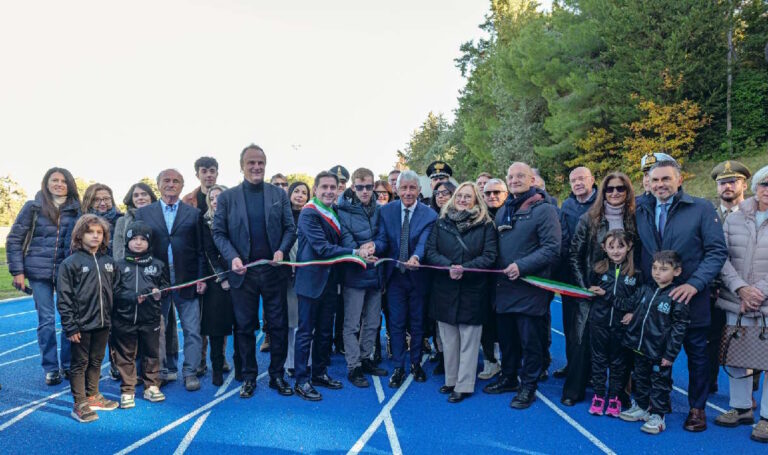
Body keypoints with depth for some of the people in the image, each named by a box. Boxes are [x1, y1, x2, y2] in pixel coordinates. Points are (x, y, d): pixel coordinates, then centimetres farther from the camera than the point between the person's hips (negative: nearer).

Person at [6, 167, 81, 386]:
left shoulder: (76, 209, 4)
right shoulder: (33, 207, 1)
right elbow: (14, 240, 2)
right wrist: (17, 271, -4)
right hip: (39, 271, -1)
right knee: (46, 320, 3)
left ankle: (68, 365, 16)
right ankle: (50, 368, 14)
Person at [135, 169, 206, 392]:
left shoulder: (194, 213, 6)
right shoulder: (143, 213, 9)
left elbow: (201, 249, 3)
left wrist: (201, 278, -5)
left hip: (187, 281, -1)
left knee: (192, 330, 1)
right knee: (159, 329, 9)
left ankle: (190, 372, 11)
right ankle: (167, 369, 23)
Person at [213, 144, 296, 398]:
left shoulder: (279, 194, 6)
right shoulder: (227, 197, 3)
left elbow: (290, 228, 6)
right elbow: (218, 232, 1)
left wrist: (282, 250, -13)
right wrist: (232, 257, -14)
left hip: (273, 270, 1)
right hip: (243, 272, -1)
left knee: (279, 325, 6)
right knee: (245, 327, 9)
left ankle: (277, 375, 21)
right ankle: (249, 377, 24)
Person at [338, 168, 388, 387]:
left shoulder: (379, 210, 6)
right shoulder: (343, 211, -8)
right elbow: (346, 240, -15)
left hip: (375, 273, 5)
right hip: (354, 274, -5)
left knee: (372, 322, 16)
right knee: (352, 324, 2)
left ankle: (365, 359, 31)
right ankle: (354, 367, 11)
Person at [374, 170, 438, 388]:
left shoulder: (429, 215, -9)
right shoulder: (386, 211, -1)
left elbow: (424, 242, -21)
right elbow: (382, 239, -6)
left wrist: (416, 257, -43)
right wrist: (373, 246, -30)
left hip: (418, 276, -1)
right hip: (395, 276, 1)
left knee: (418, 323, 13)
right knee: (397, 323, 8)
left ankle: (416, 364, 33)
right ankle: (398, 368, 21)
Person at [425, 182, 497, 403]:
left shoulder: (486, 225, -1)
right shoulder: (441, 222, 6)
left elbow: (489, 256, -7)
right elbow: (430, 252, 0)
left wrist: (464, 268, -19)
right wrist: (449, 267, -16)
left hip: (473, 291, -3)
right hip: (445, 290, 3)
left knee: (469, 340, 3)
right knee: (448, 339, 12)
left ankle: (464, 385, 13)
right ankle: (451, 380, 25)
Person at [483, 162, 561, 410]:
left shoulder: (544, 210, -8)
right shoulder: (502, 212, 15)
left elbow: (552, 248, -16)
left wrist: (522, 266, -22)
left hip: (530, 288, -6)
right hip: (504, 287, 7)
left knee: (530, 341, 3)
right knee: (506, 338, 17)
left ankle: (528, 387, 17)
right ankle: (508, 378, 34)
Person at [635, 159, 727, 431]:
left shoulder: (701, 208, -6)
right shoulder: (641, 212, 5)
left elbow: (717, 251, -9)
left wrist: (695, 284, -20)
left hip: (690, 298, -3)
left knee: (697, 354, 10)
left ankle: (697, 408, 26)